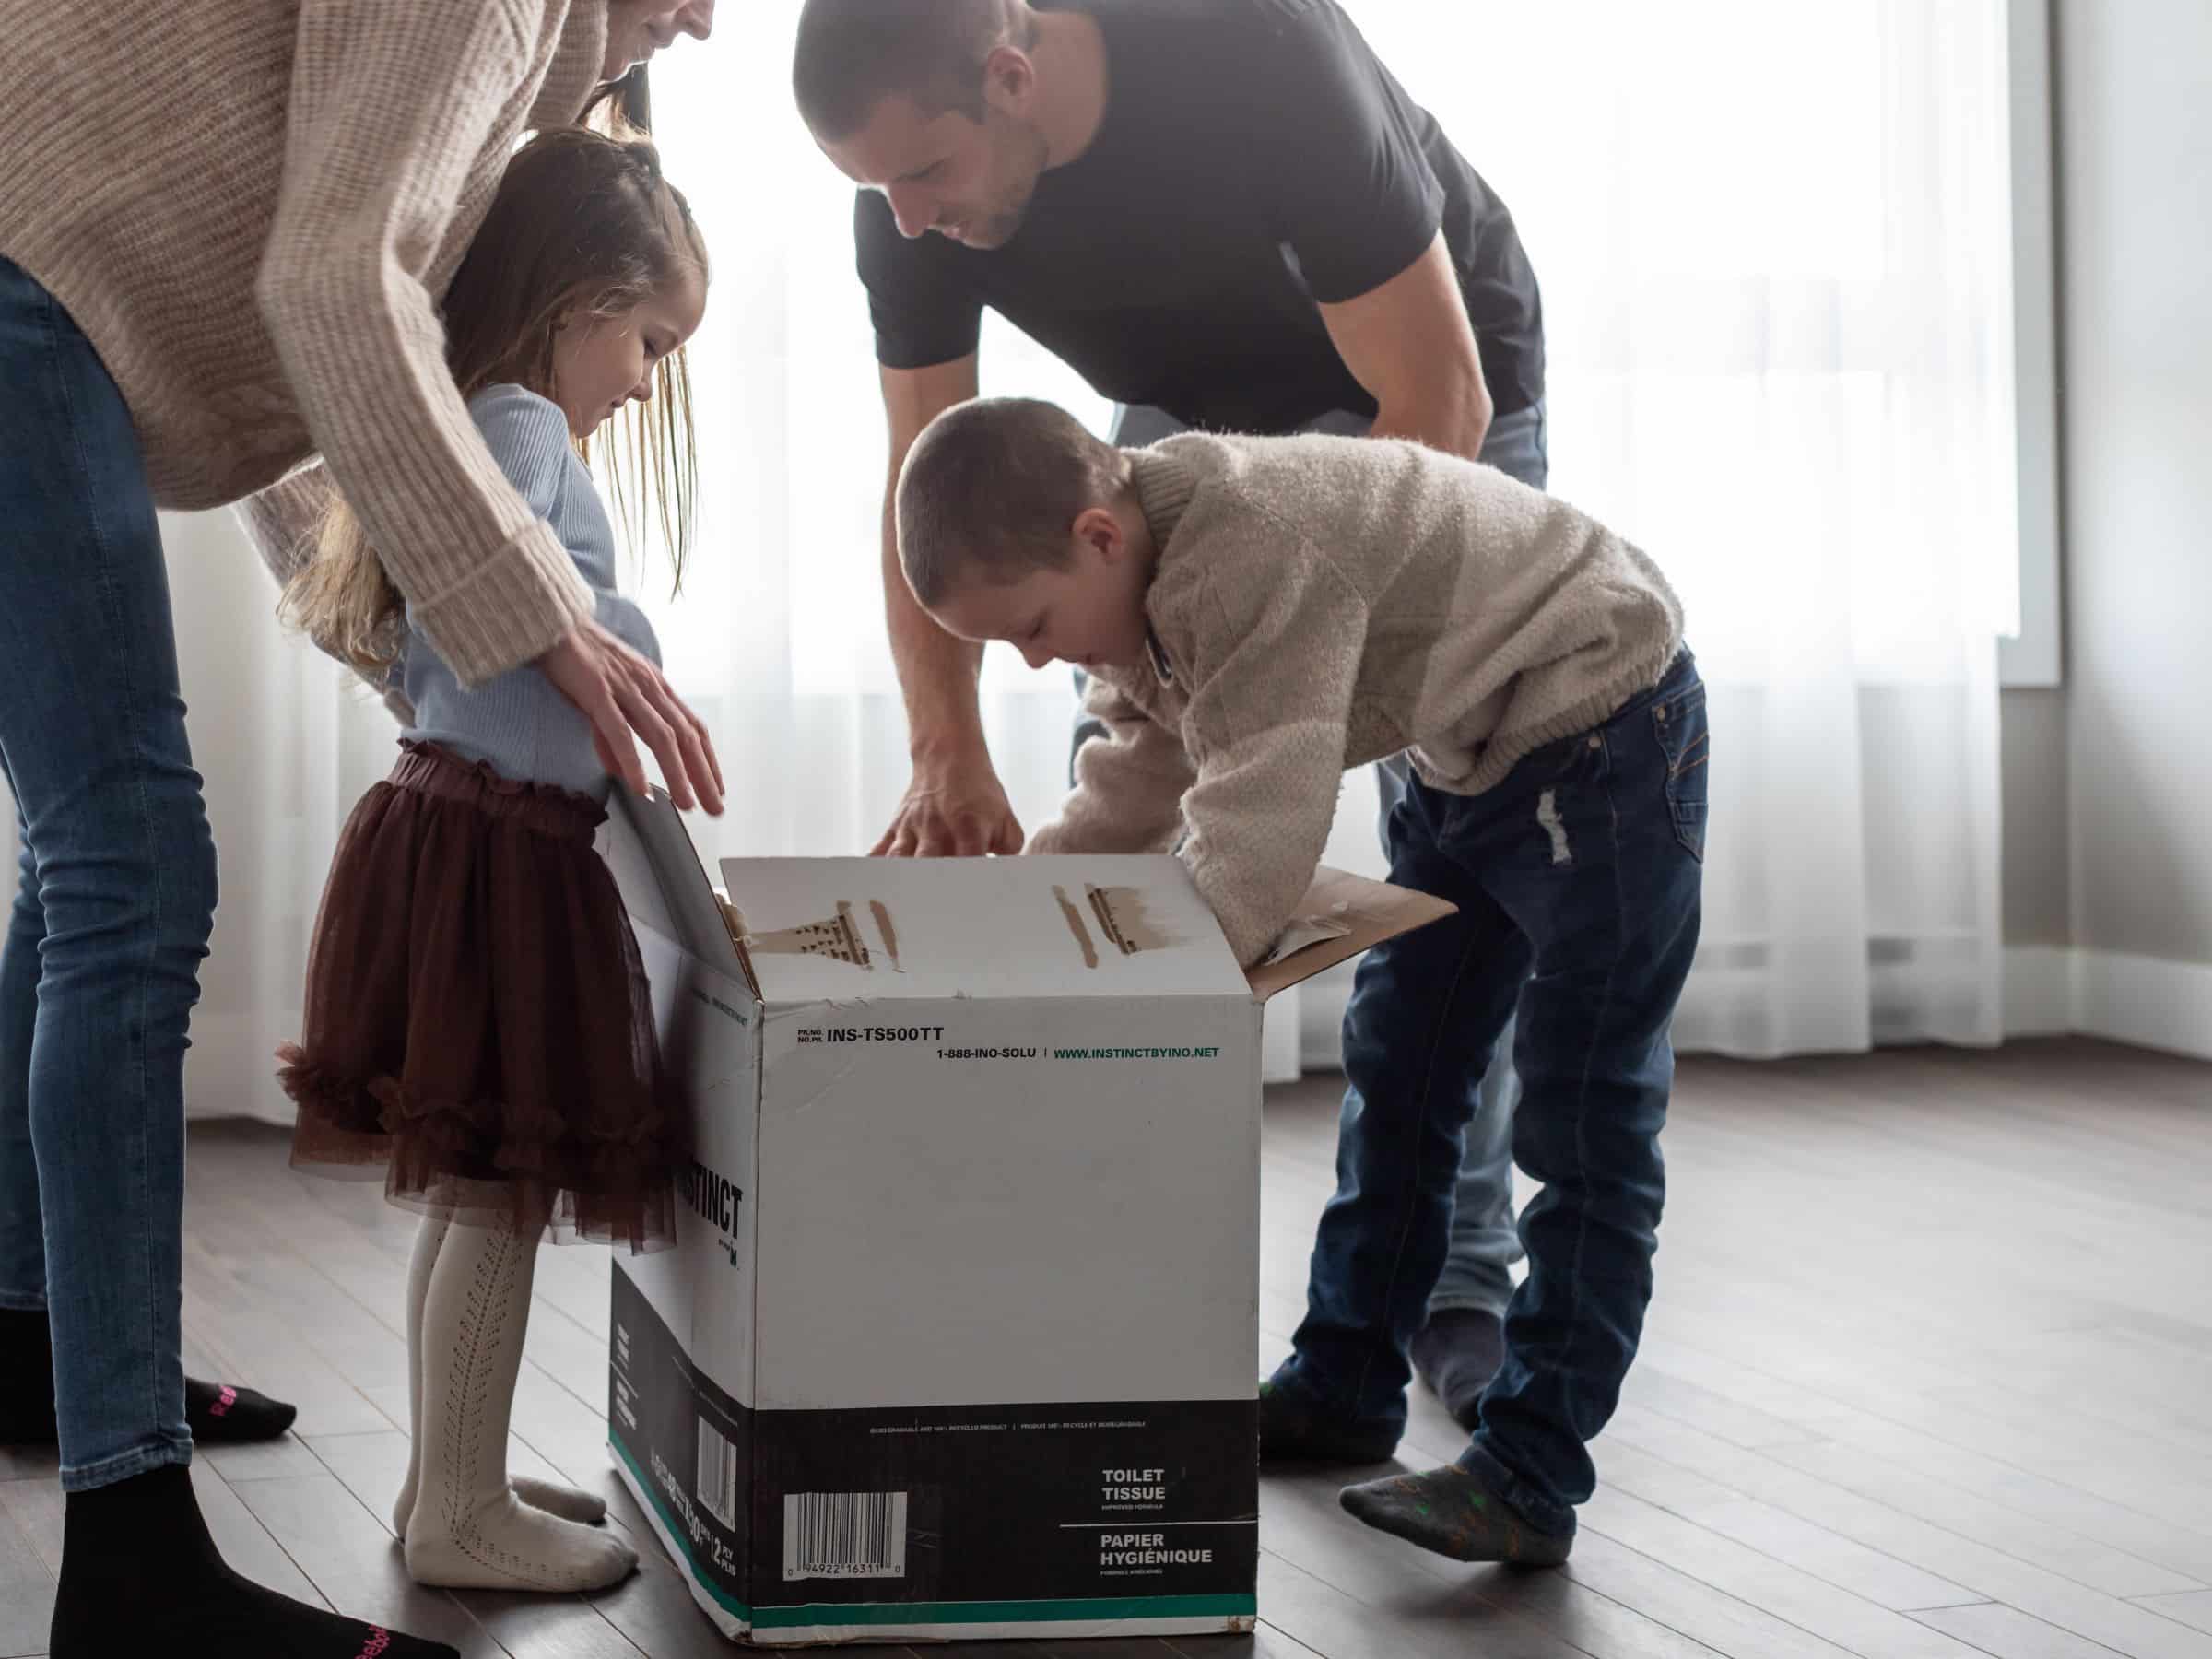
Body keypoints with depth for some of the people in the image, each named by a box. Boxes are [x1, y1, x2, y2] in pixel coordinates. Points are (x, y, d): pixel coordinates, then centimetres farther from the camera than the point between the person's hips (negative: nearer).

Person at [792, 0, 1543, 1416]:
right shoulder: (910, 192, -23)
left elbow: (1437, 407, -33)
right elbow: (926, 477, -14)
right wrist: (948, 753, -26)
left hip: (1422, 398, -4)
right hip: (1192, 406, 4)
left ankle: (1457, 1284, 0)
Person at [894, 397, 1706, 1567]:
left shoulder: (1254, 559, -35)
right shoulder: (1140, 570, -3)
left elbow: (1254, 845, -38)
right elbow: (1135, 789, 7)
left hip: (1601, 725, -11)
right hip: (1469, 755, 11)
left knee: (1580, 1111, -9)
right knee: (1397, 1067, 16)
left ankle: (1530, 1477, -7)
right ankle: (1344, 1387, 28)